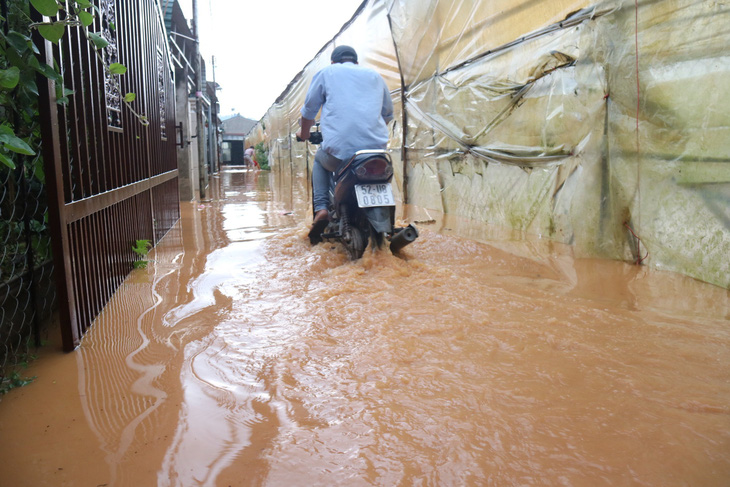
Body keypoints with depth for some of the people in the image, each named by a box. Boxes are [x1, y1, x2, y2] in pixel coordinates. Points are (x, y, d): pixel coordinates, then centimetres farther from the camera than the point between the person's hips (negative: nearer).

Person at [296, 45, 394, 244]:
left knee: (319, 160, 31)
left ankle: (321, 209, 10)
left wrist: (304, 133, 40)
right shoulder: (375, 75, 25)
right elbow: (388, 113, 33)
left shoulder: (327, 73, 16)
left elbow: (309, 110, 20)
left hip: (338, 149, -2)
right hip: (376, 146, 3)